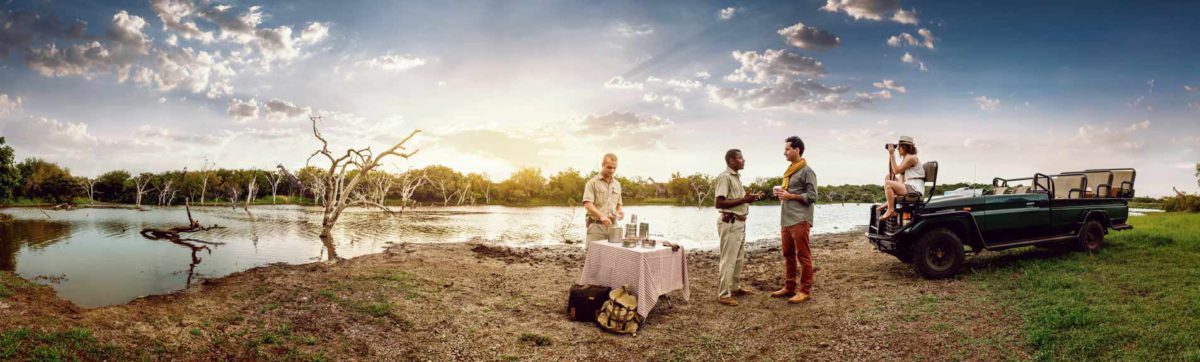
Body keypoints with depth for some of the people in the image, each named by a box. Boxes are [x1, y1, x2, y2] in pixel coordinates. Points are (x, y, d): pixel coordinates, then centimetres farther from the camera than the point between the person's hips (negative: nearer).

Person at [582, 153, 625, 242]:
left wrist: (620, 211, -1)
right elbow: (588, 204, -13)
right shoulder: (592, 183, -2)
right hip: (596, 225, -5)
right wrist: (601, 216, -29)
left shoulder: (617, 185, 16)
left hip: (612, 226, 5)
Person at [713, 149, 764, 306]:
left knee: (739, 258, 18)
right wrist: (743, 200, -21)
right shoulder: (725, 177, -14)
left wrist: (750, 198, 6)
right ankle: (723, 294, 1)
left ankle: (735, 287, 30)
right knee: (728, 260, -5)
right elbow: (719, 203, -22)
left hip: (739, 222, 10)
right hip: (729, 223, -10)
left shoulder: (736, 177, 15)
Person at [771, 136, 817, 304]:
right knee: (788, 255, 13)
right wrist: (781, 193, 8)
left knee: (803, 256, -3)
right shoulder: (789, 170, 18)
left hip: (800, 220, -9)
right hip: (786, 220, 9)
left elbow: (812, 197, -12)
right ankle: (789, 287, 22)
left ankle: (805, 291, 3)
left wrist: (790, 196, -15)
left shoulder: (807, 171, -8)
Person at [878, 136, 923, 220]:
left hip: (915, 190, -11)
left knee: (888, 183, -25)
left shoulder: (911, 158, -13)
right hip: (909, 187, 11)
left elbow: (896, 171, -18)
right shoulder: (905, 158, 17)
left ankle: (891, 210, -19)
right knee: (888, 177, 17)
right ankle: (890, 202, 9)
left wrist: (892, 154, -15)